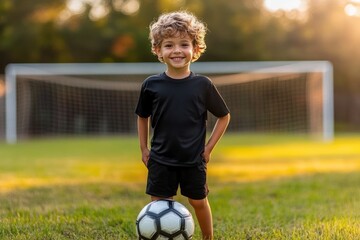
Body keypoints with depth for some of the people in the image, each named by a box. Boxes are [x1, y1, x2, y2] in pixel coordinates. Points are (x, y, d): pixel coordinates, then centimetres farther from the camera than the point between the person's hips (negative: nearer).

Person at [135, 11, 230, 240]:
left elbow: (224, 116, 5)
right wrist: (144, 149, 8)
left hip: (194, 160, 0)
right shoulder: (151, 85, -5)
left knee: (199, 202, 11)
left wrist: (209, 147, 0)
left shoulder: (203, 85, -7)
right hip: (161, 160, 1)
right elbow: (143, 116, 12)